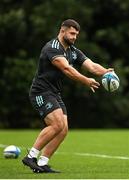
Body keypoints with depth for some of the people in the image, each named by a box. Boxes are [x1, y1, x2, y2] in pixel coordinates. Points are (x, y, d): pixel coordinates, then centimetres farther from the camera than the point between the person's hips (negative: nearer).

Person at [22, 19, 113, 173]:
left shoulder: (73, 51, 12)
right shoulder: (52, 48, -15)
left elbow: (91, 65, 1)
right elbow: (66, 68, -28)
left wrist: (106, 72, -20)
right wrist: (85, 81, -37)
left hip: (55, 94, 9)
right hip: (42, 92, -9)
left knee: (63, 129, -2)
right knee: (57, 124, -22)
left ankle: (42, 163, 1)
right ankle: (31, 156, -16)